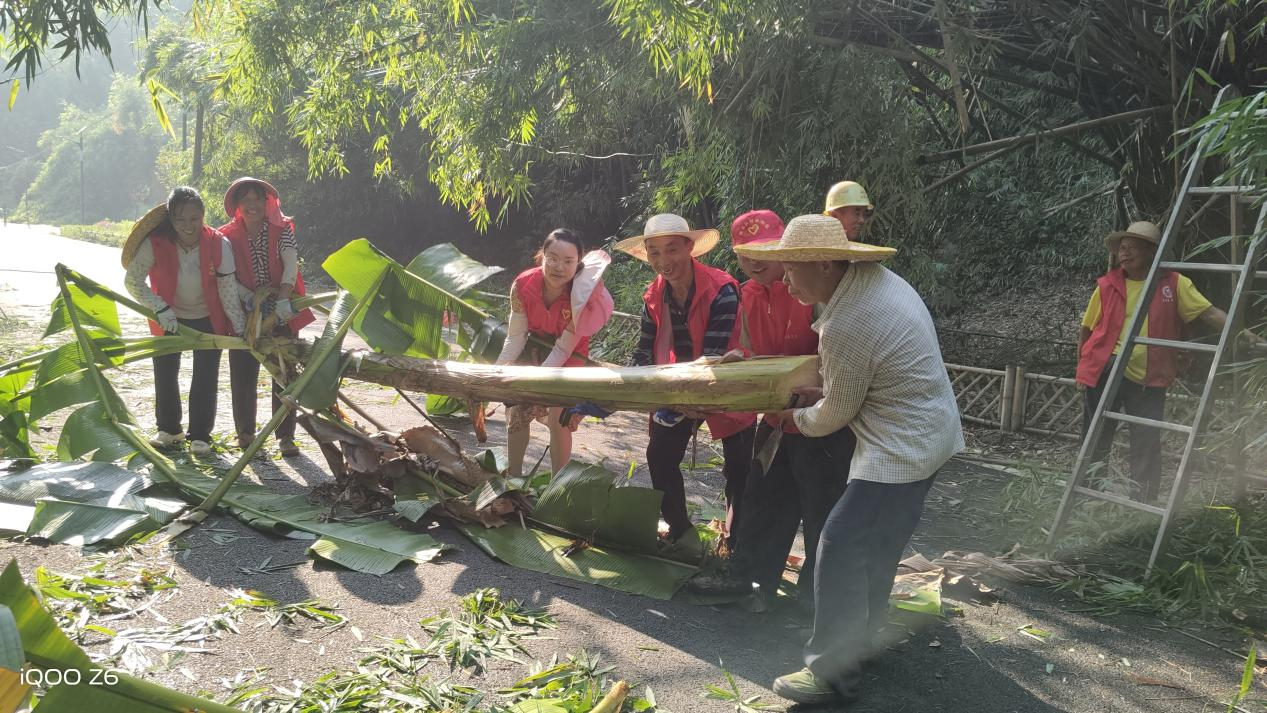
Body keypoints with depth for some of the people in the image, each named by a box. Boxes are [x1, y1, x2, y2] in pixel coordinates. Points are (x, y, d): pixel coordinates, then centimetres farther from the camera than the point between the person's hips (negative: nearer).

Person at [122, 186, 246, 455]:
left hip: (207, 318, -1)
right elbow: (132, 281, -16)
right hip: (169, 318, 1)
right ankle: (169, 429, 29)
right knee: (164, 373, 8)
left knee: (205, 376, -1)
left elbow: (228, 290, -17)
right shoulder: (155, 244, -23)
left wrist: (241, 328, -18)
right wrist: (161, 308, -27)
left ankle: (200, 435, 13)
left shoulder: (219, 244, -22)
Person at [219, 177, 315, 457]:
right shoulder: (229, 236, 1)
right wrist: (249, 296, -20)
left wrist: (283, 297, -33)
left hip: (281, 314, -1)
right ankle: (245, 431, 25)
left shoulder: (282, 230, -4)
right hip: (245, 316, 1)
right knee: (243, 377, 7)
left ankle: (285, 435, 12)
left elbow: (291, 264, -18)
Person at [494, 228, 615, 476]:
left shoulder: (582, 296, -31)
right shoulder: (523, 285, -24)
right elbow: (515, 337, -14)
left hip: (568, 357, -4)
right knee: (516, 412, 10)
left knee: (558, 420, -11)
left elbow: (563, 349, -25)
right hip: (533, 351, 4)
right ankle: (513, 477, 29)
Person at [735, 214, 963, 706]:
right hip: (927, 434, 10)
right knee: (877, 548, 19)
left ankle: (833, 673, 2)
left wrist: (796, 418, 6)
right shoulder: (874, 276, 2)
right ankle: (858, 640, 33)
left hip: (901, 450, -10)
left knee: (841, 550, -7)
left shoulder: (845, 325, -26)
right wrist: (822, 392, 10)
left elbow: (836, 415, -13)